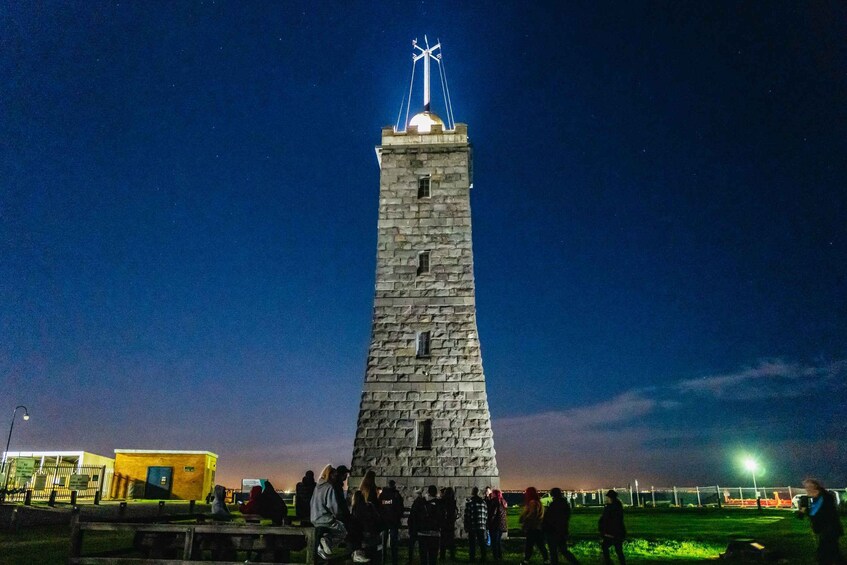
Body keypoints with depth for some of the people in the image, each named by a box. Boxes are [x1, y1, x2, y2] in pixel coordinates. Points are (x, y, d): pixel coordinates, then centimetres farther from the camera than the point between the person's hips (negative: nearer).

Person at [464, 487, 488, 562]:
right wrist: (486, 526, 13)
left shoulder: (468, 501, -5)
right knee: (482, 542, 11)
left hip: (472, 526, -3)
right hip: (482, 526, 3)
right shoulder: (483, 502, 7)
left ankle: (471, 558, 4)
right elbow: (486, 515, 9)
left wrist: (466, 526, -2)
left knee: (472, 543, 4)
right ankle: (483, 558, 13)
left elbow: (466, 515, -7)